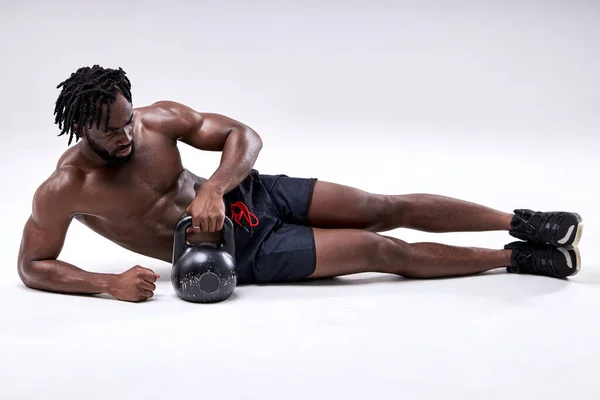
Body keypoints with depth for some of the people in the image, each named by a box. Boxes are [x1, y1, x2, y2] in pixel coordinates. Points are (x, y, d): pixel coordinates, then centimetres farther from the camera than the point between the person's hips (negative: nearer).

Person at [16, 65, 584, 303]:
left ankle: (521, 222, 7)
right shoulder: (65, 189, -14)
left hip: (247, 192, 4)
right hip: (241, 250, -4)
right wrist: (108, 283, -24)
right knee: (381, 250, -10)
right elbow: (31, 266, -8)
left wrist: (214, 186, -27)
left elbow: (243, 135, -6)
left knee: (383, 209, -6)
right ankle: (516, 259, 2)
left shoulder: (159, 118, -7)